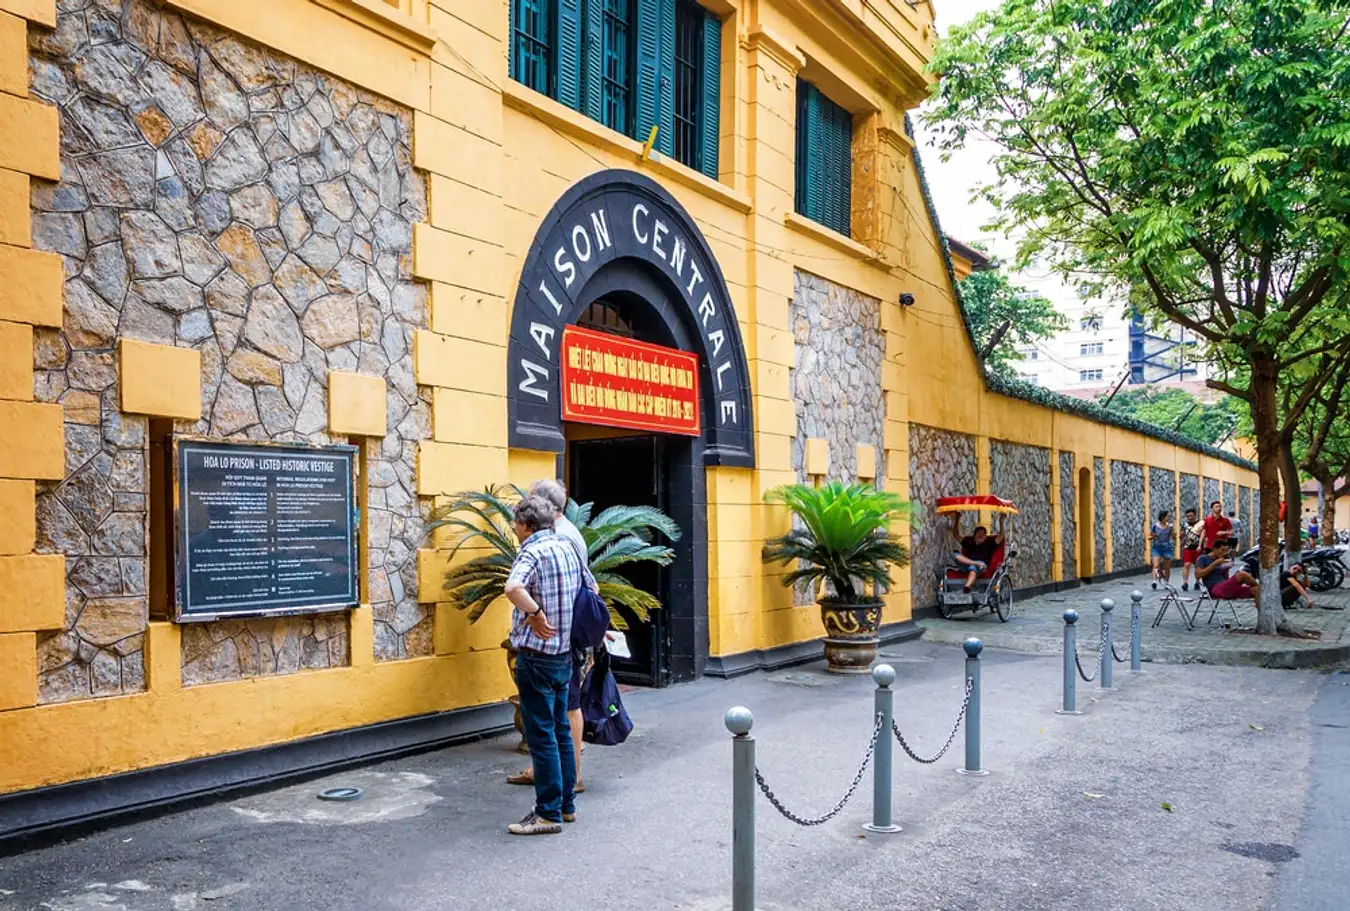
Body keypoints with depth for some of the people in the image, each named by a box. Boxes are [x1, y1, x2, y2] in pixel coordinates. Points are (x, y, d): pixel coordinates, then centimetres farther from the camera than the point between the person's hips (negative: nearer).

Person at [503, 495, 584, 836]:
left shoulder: (533, 551, -15)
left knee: (541, 735, -1)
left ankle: (549, 814, 5)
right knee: (560, 731, 16)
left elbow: (513, 588, -35)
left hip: (536, 655, -8)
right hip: (564, 654, 8)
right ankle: (566, 804, 25)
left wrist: (536, 613, -22)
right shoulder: (568, 547, 10)